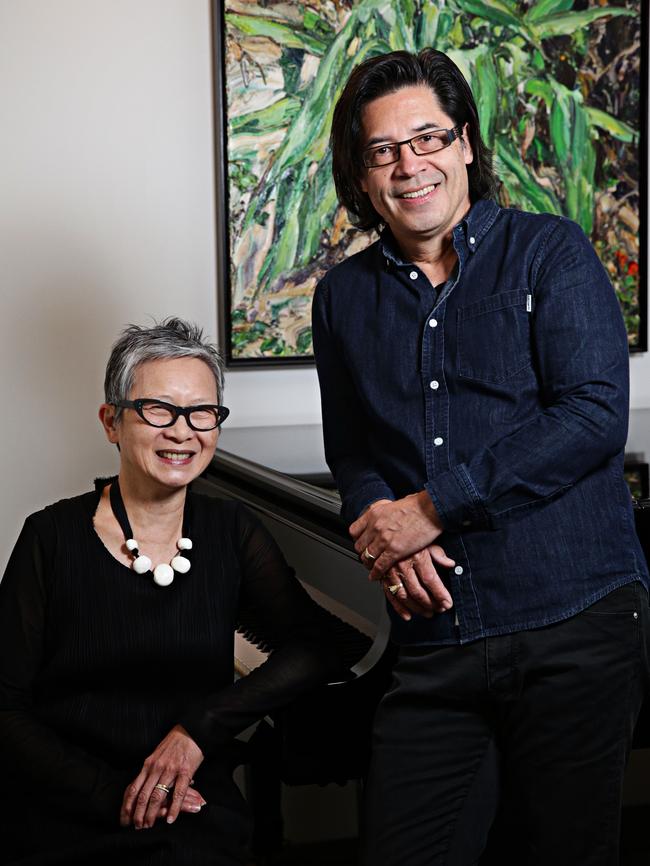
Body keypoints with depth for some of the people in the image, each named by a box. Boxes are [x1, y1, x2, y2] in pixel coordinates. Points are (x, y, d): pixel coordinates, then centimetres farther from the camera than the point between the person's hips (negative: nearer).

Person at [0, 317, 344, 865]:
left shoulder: (232, 532, 7)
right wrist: (112, 795, -14)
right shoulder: (53, 538, -1)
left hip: (192, 811, 2)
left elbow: (315, 649, -4)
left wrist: (200, 728, -14)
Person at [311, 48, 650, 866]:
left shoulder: (549, 252, 0)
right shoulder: (345, 295, 13)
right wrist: (382, 529, -6)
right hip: (435, 638, 3)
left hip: (574, 621, -3)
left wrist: (431, 508, -13)